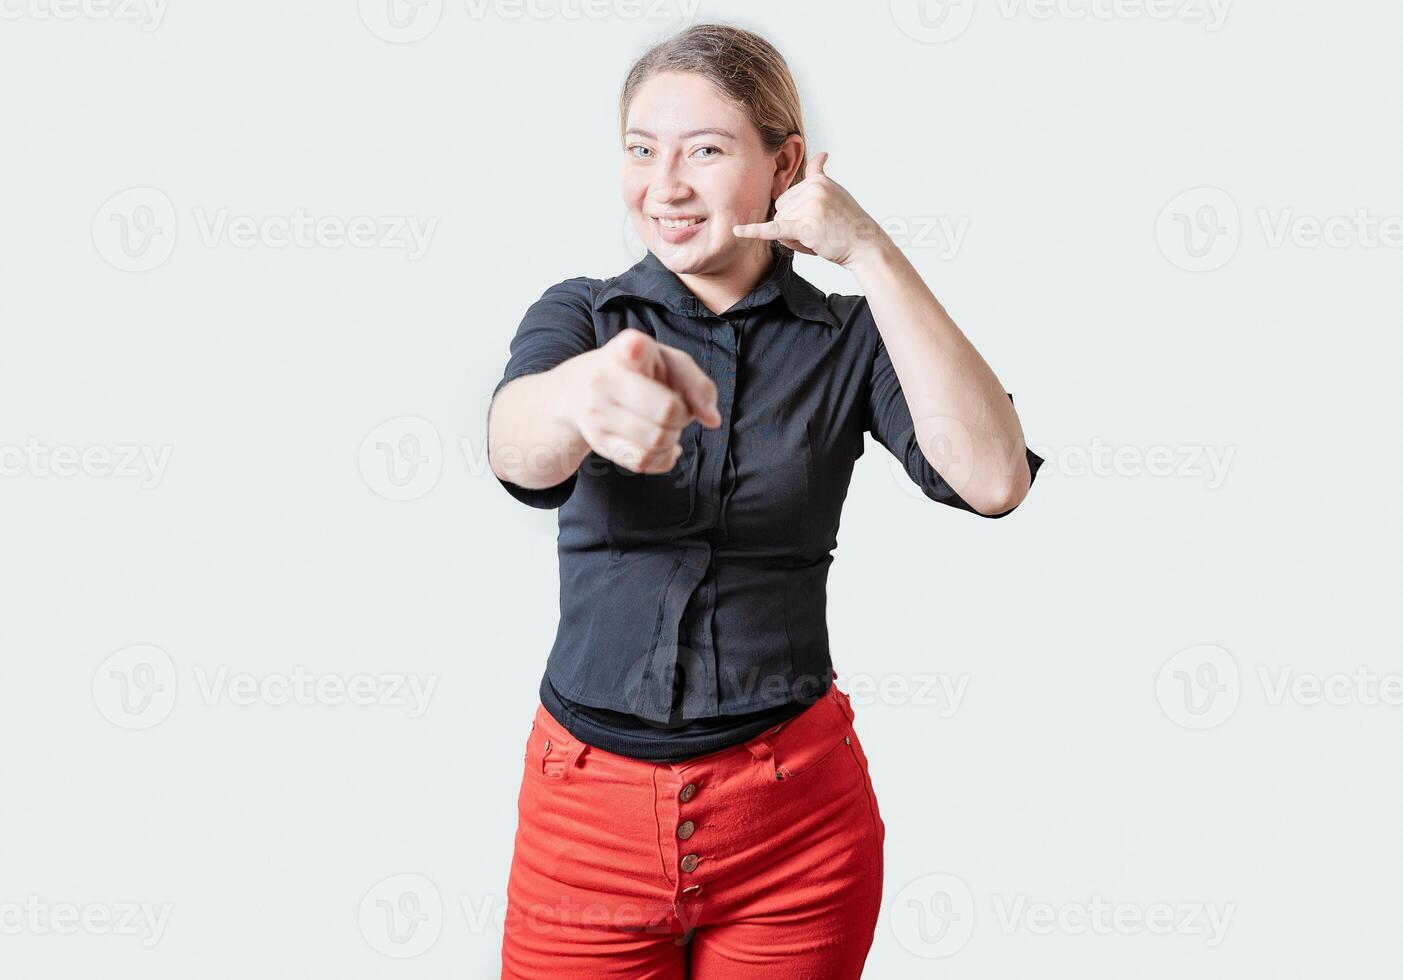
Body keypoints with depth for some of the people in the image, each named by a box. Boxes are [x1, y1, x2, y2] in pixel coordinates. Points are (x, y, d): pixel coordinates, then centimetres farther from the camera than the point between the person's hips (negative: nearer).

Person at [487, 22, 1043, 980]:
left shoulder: (847, 337, -1)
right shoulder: (580, 314, 0)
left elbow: (993, 479, -18)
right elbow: (517, 448, -23)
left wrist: (870, 253, -18)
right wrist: (584, 394, -47)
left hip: (796, 813, 0)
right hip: (589, 809, 1)